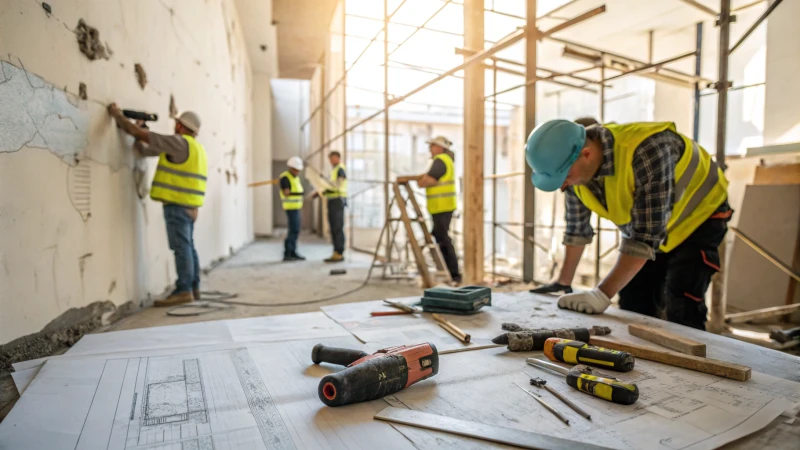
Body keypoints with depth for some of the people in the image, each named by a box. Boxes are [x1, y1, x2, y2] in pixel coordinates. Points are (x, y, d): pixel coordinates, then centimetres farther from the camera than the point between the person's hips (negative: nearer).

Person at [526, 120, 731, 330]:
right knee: (633, 309, 3)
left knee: (680, 314, -13)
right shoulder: (576, 166, -18)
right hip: (645, 227, 6)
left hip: (697, 219, -5)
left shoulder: (647, 151, -39)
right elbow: (577, 226, -4)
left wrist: (602, 294, -37)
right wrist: (563, 282, 1)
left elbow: (647, 235, -38)